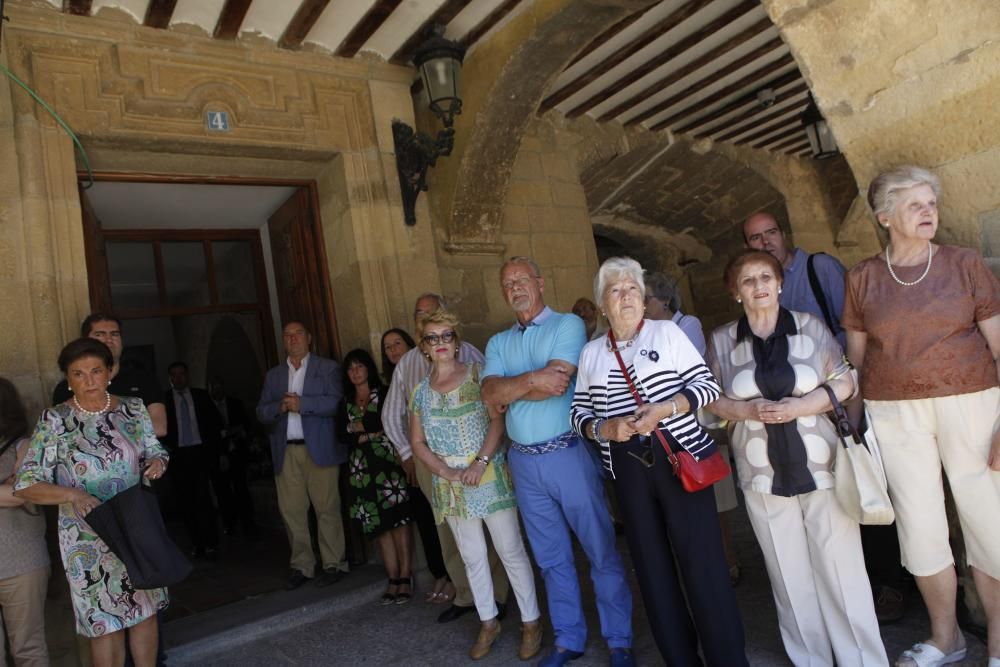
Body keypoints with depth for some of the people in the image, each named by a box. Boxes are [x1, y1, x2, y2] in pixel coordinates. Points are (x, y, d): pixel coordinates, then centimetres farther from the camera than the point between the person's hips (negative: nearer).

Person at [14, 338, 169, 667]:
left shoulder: (132, 409, -2)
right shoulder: (54, 420, -11)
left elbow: (155, 450, 8)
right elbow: (25, 484, -11)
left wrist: (158, 461, -16)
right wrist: (73, 495, -27)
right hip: (90, 538, -3)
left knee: (146, 610, 15)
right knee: (106, 623, 10)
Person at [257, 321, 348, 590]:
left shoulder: (328, 368, 7)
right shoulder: (273, 375, 19)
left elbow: (336, 402, -7)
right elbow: (261, 412, 11)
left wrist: (302, 403, -15)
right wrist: (280, 407, -9)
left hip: (319, 448, -4)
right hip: (286, 451, 4)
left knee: (327, 508, -2)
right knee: (291, 510, 3)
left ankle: (334, 564, 8)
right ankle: (301, 565, 15)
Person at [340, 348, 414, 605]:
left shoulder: (384, 393, 4)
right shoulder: (347, 402, 16)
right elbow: (344, 434, 5)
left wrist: (359, 425, -1)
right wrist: (369, 435, -10)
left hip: (387, 461, -4)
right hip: (362, 467, 4)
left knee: (397, 518, -9)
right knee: (378, 523, 3)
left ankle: (405, 576, -3)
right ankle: (393, 578, 8)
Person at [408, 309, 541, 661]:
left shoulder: (477, 372, -2)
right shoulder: (420, 390, 8)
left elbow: (498, 419, -9)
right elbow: (417, 441, 7)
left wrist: (480, 463, -18)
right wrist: (446, 472, -7)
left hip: (489, 475, -3)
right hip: (449, 483, 4)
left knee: (510, 550, 2)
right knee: (472, 556, 13)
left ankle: (531, 621, 18)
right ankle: (488, 622, 29)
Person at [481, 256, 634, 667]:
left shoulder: (568, 324, -5)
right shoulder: (498, 343, 11)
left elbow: (555, 385, -18)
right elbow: (490, 395, -4)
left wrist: (509, 392, -7)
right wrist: (532, 378, -15)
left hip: (568, 455, -5)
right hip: (524, 463, 5)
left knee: (601, 552, 6)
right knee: (552, 559, 16)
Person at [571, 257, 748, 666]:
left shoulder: (667, 332, 2)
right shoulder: (591, 353, 10)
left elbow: (707, 385, -2)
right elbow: (579, 413, 11)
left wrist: (664, 409, -16)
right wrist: (604, 429, -9)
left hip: (680, 458, -3)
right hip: (627, 469, 4)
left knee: (702, 564, -2)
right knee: (651, 567, 11)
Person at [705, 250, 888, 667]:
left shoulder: (810, 326, 1)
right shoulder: (721, 340, 2)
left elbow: (845, 381, 2)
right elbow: (712, 400, 6)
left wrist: (801, 406, -14)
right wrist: (747, 410, -13)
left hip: (821, 465, -1)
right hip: (763, 475, 1)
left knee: (840, 567, 2)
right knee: (790, 574, 11)